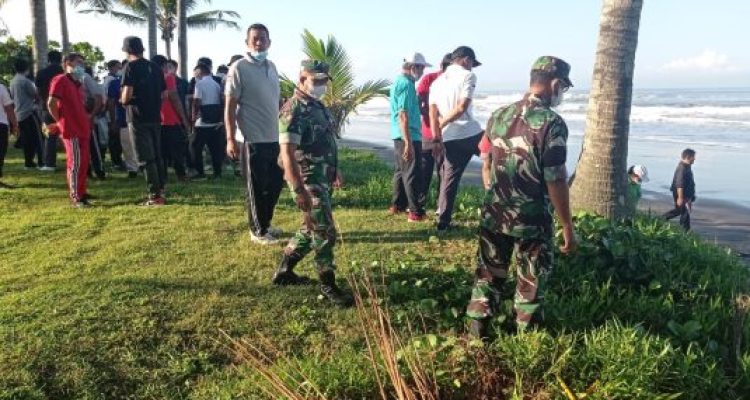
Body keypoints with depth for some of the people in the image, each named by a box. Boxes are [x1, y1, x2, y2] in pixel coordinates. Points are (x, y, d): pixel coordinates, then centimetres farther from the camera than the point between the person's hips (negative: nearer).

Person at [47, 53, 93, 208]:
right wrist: (60, 121, -9)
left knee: (84, 162, 13)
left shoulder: (78, 83, 18)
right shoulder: (60, 80, -8)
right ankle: (76, 197, -3)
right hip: (71, 130, -9)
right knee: (76, 163, -7)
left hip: (83, 129, 9)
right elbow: (51, 103, -16)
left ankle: (81, 192, 24)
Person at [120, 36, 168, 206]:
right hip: (155, 117, 6)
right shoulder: (155, 67, 11)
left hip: (138, 118, -6)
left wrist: (123, 99, 4)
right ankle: (161, 191, 17)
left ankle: (155, 195, -4)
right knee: (157, 155, 13)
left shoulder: (131, 67, -8)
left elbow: (126, 96, -16)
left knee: (146, 158, -3)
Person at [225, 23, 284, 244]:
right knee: (257, 188, 3)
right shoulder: (239, 68, -9)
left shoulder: (271, 66, 11)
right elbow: (230, 106, -11)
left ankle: (265, 224, 31)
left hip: (274, 138, 7)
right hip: (253, 140, -7)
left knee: (275, 184, 15)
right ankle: (258, 231, 17)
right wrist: (230, 139, -16)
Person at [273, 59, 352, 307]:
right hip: (308, 181, -10)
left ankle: (284, 271, 31)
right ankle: (328, 285, 9)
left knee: (312, 229, 18)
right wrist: (299, 190, -29)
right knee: (325, 232, -4)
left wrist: (334, 171, 24)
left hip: (323, 178, 10)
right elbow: (287, 152, -24)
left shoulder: (317, 106, 12)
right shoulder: (294, 110, -17)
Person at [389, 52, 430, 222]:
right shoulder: (406, 84, -16)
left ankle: (398, 205, 28)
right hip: (409, 137, -10)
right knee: (413, 175, -6)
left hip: (399, 136, 10)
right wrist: (408, 142, -25)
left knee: (401, 171, 18)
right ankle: (416, 212, -2)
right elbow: (403, 115, -23)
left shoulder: (399, 81, 16)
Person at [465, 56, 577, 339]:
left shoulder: (498, 116, 4)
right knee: (531, 285, 10)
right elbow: (555, 181, -15)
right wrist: (568, 226, -8)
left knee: (488, 275, 16)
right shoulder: (551, 123, -15)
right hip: (532, 221, -5)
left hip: (493, 215, 5)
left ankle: (476, 335, 23)